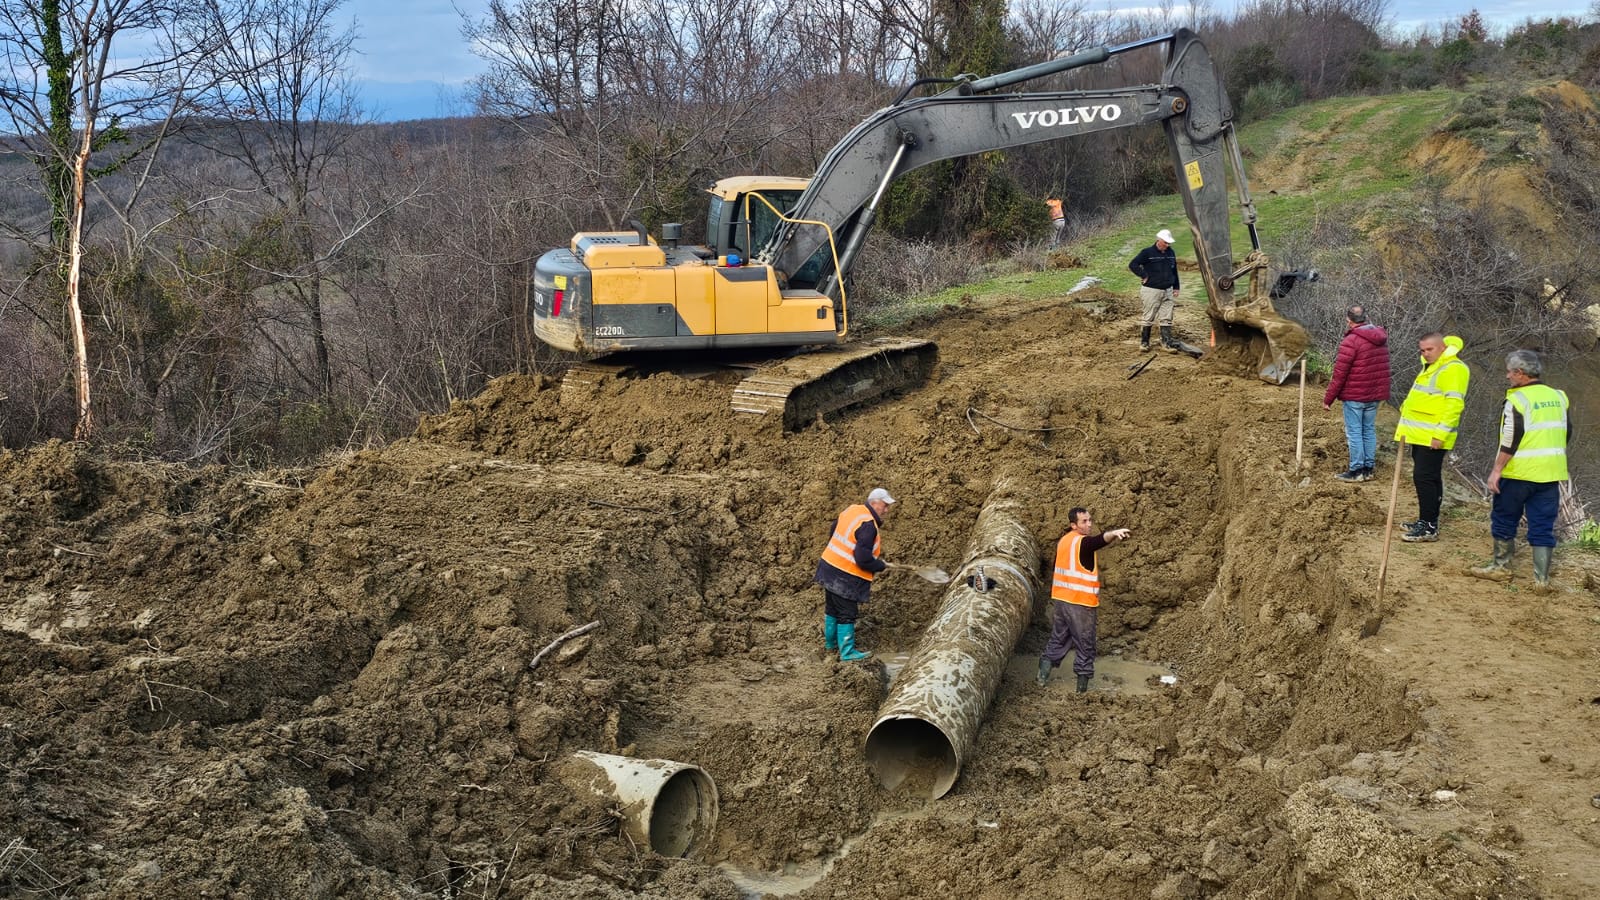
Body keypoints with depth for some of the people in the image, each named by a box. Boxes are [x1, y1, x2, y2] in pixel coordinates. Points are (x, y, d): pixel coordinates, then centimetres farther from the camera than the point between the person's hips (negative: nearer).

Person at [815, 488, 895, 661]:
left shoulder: (851, 510, 4)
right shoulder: (868, 525, -23)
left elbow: (834, 533, 18)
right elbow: (863, 559, -27)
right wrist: (881, 566, -10)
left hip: (829, 567, 9)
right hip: (846, 578, -9)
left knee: (832, 608, 22)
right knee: (847, 614, 1)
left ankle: (830, 642, 38)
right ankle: (847, 653, 8)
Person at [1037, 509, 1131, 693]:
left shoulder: (1063, 541, 10)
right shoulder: (1083, 542, -17)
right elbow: (1100, 540, -40)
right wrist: (1114, 533, -60)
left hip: (1060, 599, 8)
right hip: (1081, 602, -8)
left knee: (1058, 638, 21)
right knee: (1085, 644, 5)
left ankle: (1043, 673, 21)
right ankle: (1082, 684, 10)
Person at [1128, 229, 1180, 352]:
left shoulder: (1171, 253, 10)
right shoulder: (1147, 253, -10)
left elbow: (1174, 271, 20)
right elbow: (1132, 265, -10)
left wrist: (1176, 287, 18)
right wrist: (1144, 276, -12)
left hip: (1167, 291, 5)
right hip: (1152, 291, -5)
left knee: (1167, 318, 5)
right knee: (1148, 317, 1)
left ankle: (1167, 341, 9)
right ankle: (1144, 342, 11)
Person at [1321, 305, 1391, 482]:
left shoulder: (1351, 341, -17)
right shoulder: (1381, 339, 8)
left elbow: (1339, 374, -16)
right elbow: (1379, 369, 14)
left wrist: (1328, 398, -9)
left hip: (1354, 396, -7)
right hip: (1375, 395, 7)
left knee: (1354, 432, 0)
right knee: (1369, 430, 14)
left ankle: (1356, 471, 2)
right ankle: (1369, 468, 18)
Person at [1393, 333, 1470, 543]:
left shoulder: (1453, 369, -14)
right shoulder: (1430, 367, 19)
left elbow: (1454, 404, -21)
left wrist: (1440, 434, -24)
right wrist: (1406, 428, 22)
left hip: (1433, 437, -10)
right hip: (1419, 435, 10)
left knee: (1424, 478, -10)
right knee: (1428, 478, 15)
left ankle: (1429, 527, -6)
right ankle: (1427, 521, 22)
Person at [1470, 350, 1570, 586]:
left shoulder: (1518, 400, -13)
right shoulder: (1558, 397, 8)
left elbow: (1510, 441, -16)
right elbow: (1567, 435, 15)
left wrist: (1496, 470, -11)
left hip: (1519, 472, -6)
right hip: (1550, 474, 6)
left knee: (1504, 519, 11)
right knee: (1543, 526, 8)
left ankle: (1501, 567, 18)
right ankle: (1542, 577, 9)